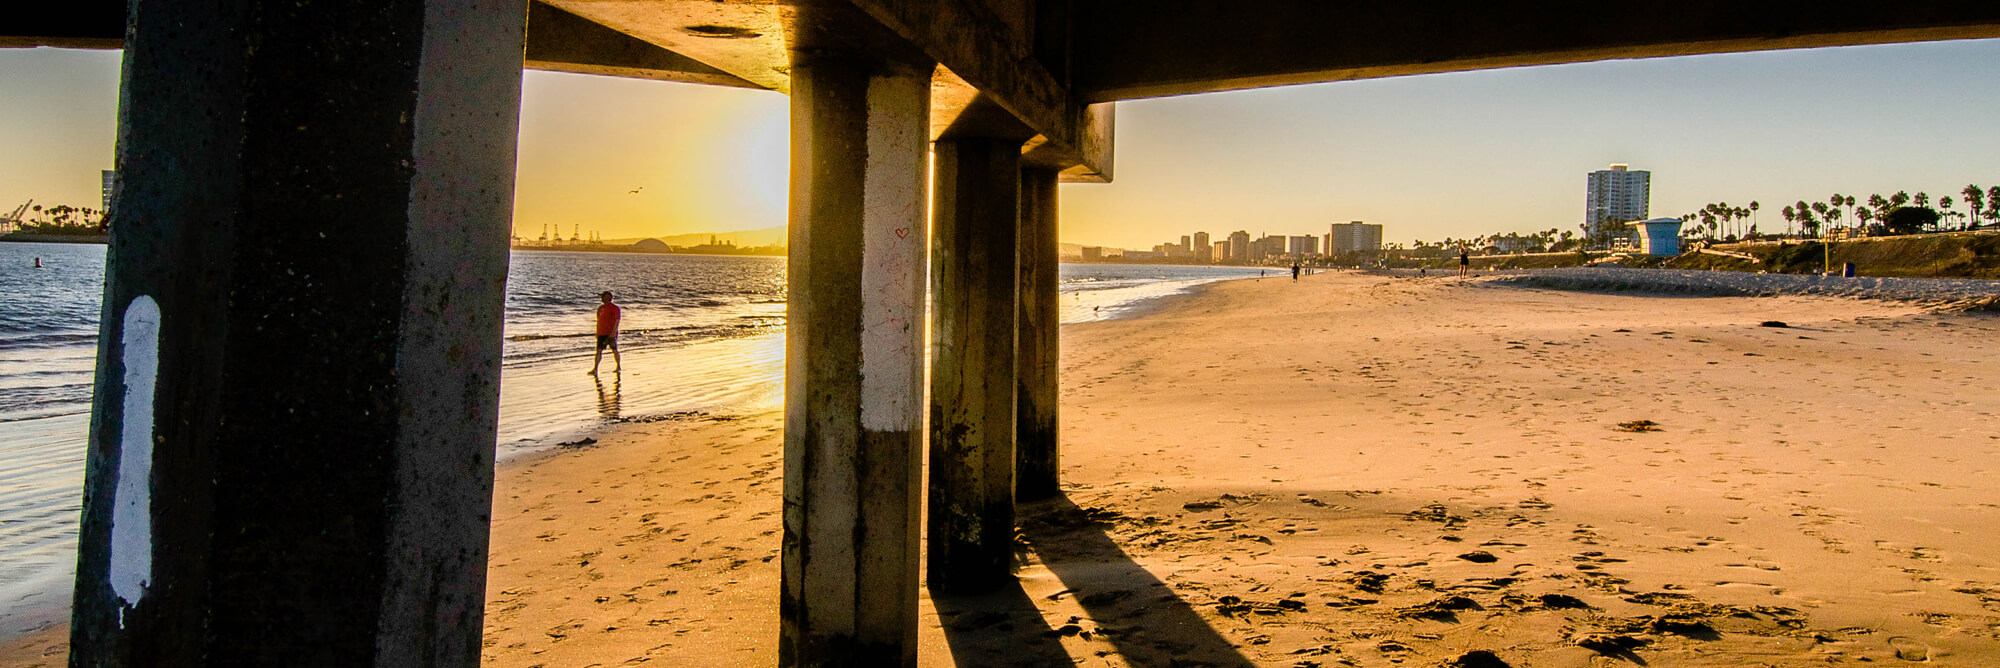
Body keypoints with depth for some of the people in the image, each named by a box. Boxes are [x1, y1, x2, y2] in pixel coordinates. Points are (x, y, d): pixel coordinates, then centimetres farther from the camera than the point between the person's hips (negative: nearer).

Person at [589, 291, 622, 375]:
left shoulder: (615, 308, -6)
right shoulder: (600, 308, 14)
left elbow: (617, 321, -12)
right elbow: (598, 320, 21)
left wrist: (614, 332, -20)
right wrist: (597, 332, 18)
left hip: (611, 333, -5)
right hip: (602, 333, 5)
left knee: (614, 350, 3)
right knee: (599, 350, -2)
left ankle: (619, 367, 16)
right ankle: (595, 369, -6)